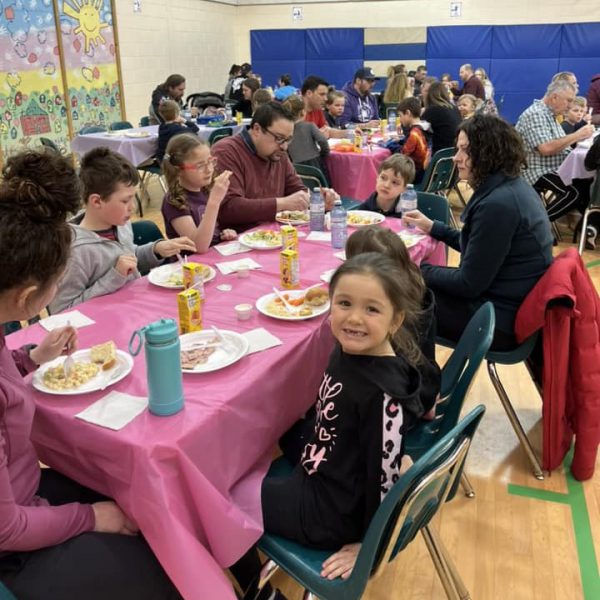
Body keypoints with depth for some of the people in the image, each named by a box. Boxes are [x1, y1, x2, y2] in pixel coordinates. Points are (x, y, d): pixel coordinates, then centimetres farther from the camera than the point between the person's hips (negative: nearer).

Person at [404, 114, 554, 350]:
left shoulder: (498, 203, -25)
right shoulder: (512, 187, 5)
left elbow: (469, 284, -21)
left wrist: (419, 270, -8)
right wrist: (434, 228, 19)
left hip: (501, 317, -10)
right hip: (510, 303, 10)